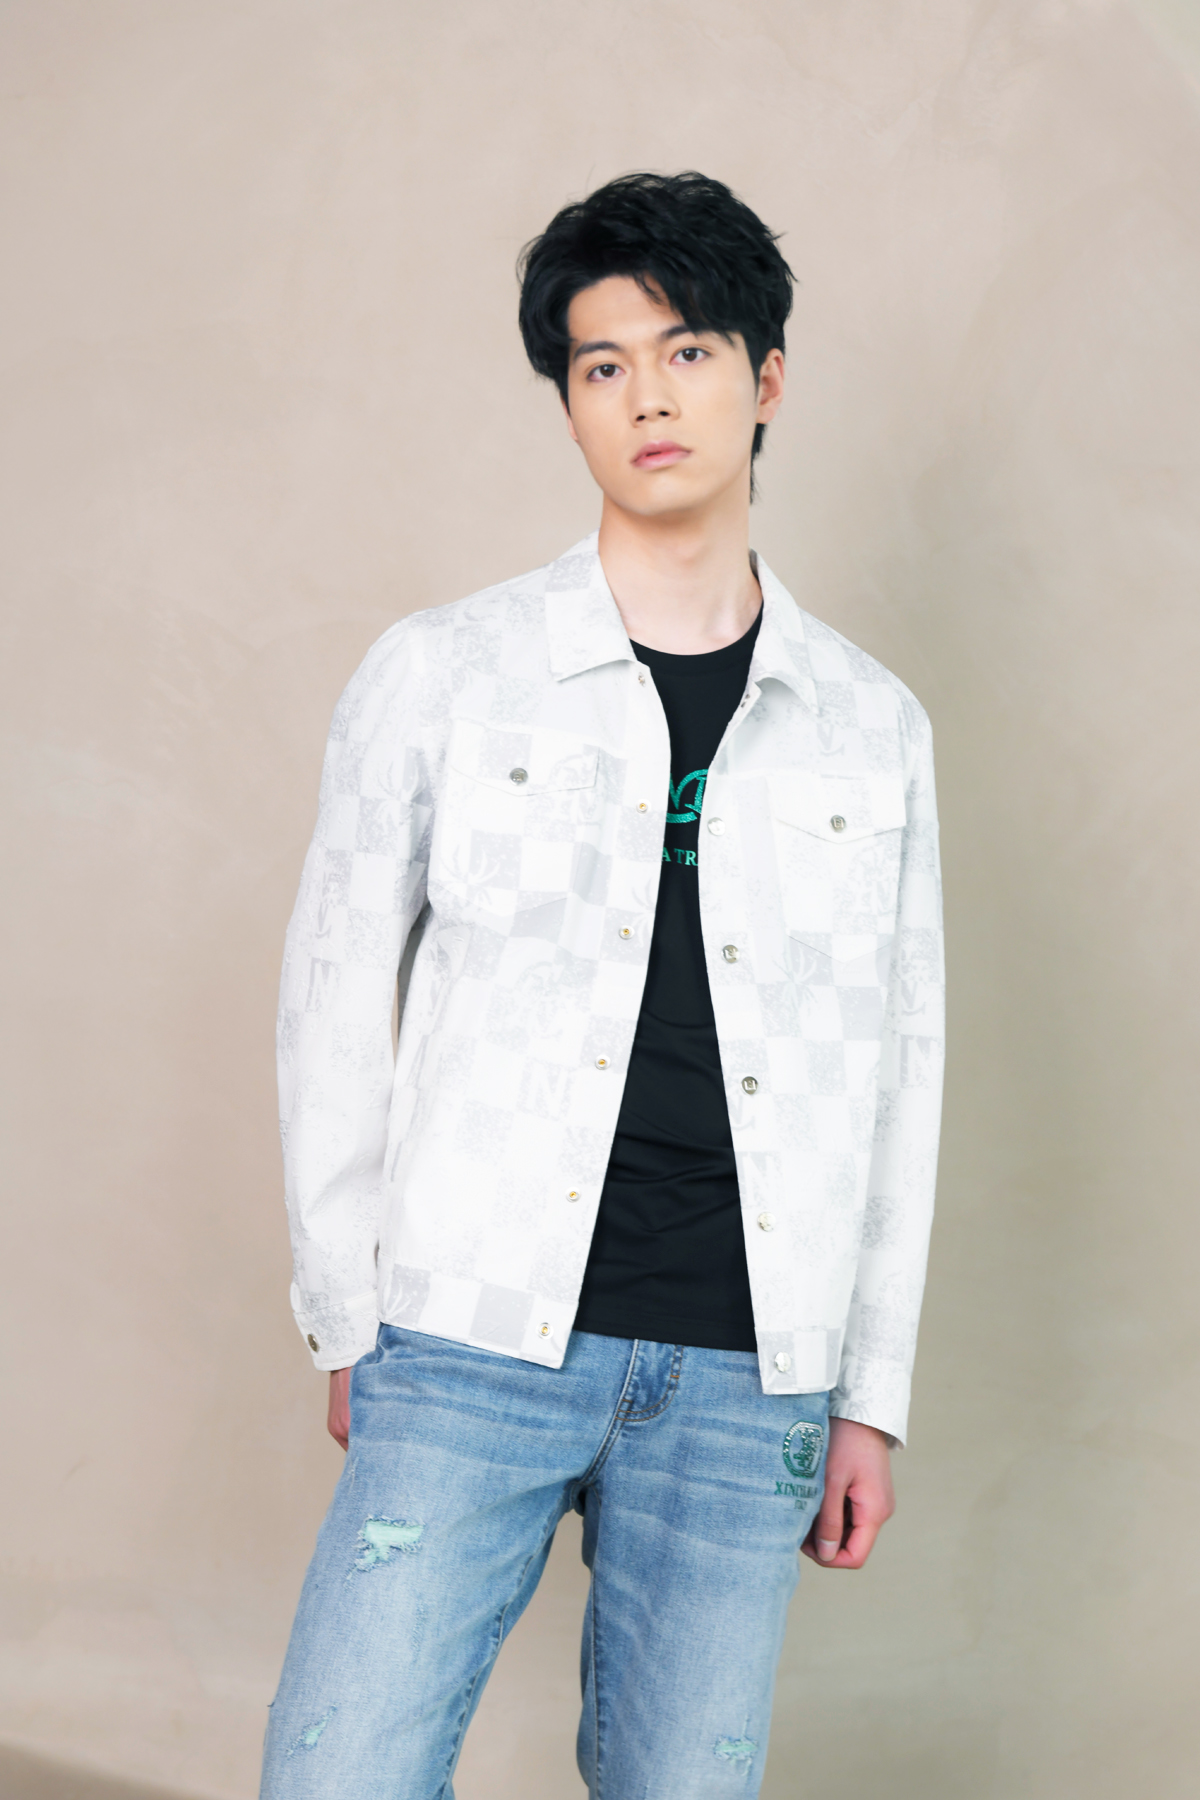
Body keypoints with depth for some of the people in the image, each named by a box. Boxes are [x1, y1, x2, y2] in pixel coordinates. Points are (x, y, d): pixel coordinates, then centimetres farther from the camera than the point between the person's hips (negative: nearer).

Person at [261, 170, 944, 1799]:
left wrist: (872, 1395, 9)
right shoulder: (441, 675, 1)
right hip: (479, 1342, -2)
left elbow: (898, 1068, 10)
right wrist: (349, 1323, 4)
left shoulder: (872, 729, 8)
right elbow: (337, 1001, 5)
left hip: (744, 1378, 2)